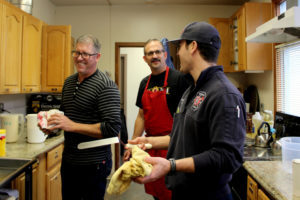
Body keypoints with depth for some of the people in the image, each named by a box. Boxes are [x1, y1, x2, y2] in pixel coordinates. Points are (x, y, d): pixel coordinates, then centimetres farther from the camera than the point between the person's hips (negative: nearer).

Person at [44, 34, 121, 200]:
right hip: (68, 160, 8)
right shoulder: (69, 82, 7)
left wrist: (73, 126, -25)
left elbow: (113, 129, -24)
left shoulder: (105, 86, -17)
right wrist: (52, 122, 0)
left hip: (93, 165, -7)